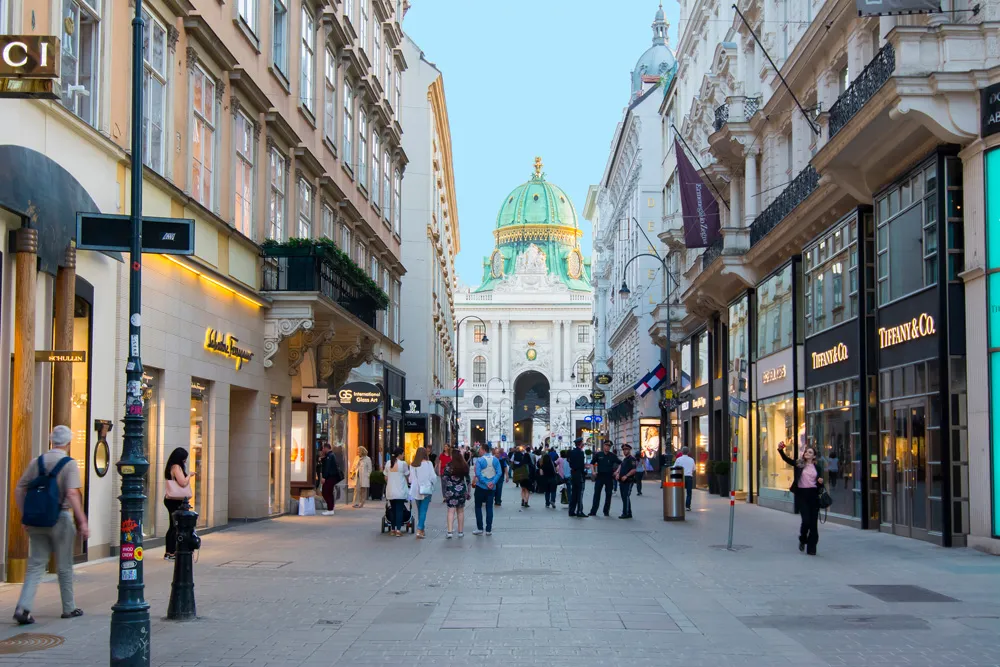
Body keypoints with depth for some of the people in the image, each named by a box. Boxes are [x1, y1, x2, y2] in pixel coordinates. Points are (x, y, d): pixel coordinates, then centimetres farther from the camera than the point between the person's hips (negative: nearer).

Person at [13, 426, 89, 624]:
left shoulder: (37, 462, 5)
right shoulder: (70, 464, -10)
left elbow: (19, 489, 7)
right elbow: (72, 494, -20)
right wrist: (82, 522, -18)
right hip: (60, 518, -4)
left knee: (35, 565, 8)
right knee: (64, 567, 9)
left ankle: (22, 608, -7)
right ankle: (69, 608, 21)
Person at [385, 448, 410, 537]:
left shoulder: (388, 463, 3)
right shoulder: (403, 463, -10)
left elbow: (386, 478, 7)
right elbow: (407, 476, -2)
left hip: (390, 491, 4)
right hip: (400, 491, -4)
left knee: (393, 510, 12)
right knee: (399, 510, -1)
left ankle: (393, 529, 14)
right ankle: (398, 530, -5)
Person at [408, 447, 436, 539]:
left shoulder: (412, 465, 2)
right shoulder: (428, 463, -10)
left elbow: (410, 479, 7)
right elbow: (433, 477, -8)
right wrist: (434, 483, 11)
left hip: (416, 490, 4)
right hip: (426, 489, -4)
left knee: (420, 510, 15)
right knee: (423, 510, -5)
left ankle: (421, 530, 22)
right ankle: (419, 530, -15)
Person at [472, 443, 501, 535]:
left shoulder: (479, 460, -10)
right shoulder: (495, 460, 2)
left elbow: (478, 474, -18)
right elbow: (499, 473, -5)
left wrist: (486, 483, -15)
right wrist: (493, 482, -11)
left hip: (481, 487, -4)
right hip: (491, 488, 4)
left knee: (478, 507, 9)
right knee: (489, 508, 8)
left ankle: (479, 528, 6)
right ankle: (489, 530, 7)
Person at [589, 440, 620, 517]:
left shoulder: (612, 456, 2)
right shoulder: (598, 455, 3)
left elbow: (620, 463, 8)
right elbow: (592, 463, 11)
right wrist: (593, 471, -2)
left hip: (609, 477, 1)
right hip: (599, 476, 0)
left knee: (608, 495, 5)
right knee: (596, 494, -2)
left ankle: (606, 511, 14)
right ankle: (593, 511, -1)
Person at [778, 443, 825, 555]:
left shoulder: (817, 466, 8)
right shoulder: (799, 464, 5)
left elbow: (820, 482, 14)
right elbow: (786, 459, -5)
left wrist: (821, 482, -9)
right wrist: (780, 450, -20)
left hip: (813, 494, 1)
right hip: (801, 494, -1)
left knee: (813, 522, 2)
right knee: (806, 520, -10)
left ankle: (811, 548, 10)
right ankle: (802, 540, 19)